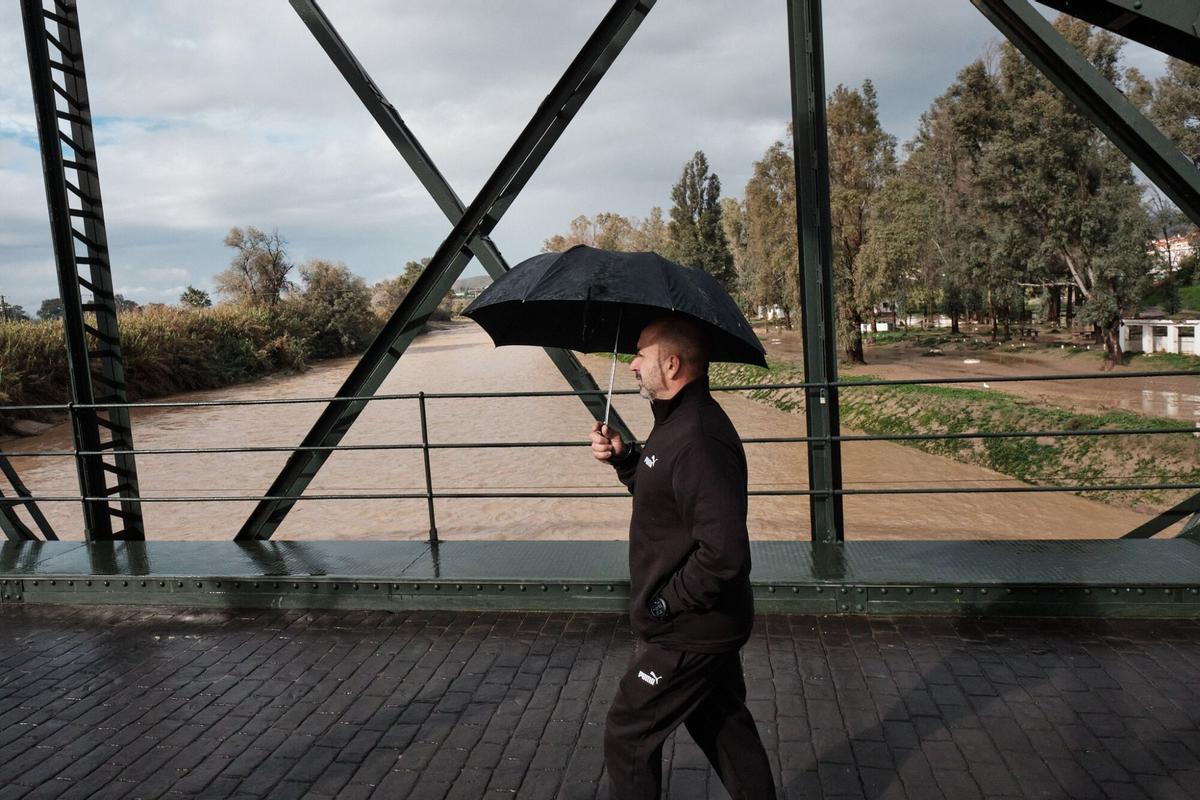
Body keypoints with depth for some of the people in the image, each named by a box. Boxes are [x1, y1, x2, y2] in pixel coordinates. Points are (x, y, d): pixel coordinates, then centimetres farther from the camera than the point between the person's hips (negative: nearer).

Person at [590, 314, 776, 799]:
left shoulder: (698, 440, -29)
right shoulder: (677, 422, 6)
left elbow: (724, 554, -33)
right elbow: (662, 493, 20)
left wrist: (663, 604, -20)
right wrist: (623, 458, 3)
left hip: (687, 634, -10)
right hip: (706, 625, 10)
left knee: (627, 735, 7)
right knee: (727, 731, 22)